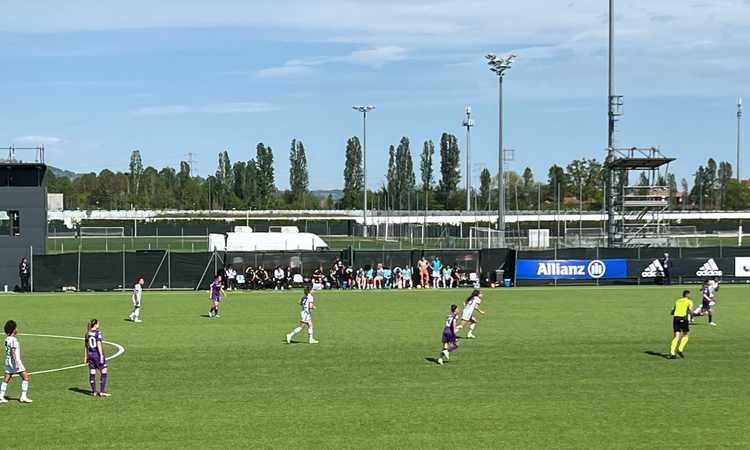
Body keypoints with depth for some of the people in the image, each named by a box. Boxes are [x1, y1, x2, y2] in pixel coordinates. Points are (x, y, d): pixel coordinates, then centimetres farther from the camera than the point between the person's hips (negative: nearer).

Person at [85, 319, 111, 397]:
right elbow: (99, 344, -17)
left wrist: (86, 357, 16)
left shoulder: (87, 333, 6)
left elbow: (86, 345, 11)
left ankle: (94, 391, 12)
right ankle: (102, 391, -2)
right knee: (103, 373, 2)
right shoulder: (98, 332, -11)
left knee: (92, 374, 8)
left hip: (90, 354, 6)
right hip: (98, 354, -6)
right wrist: (101, 355, -17)